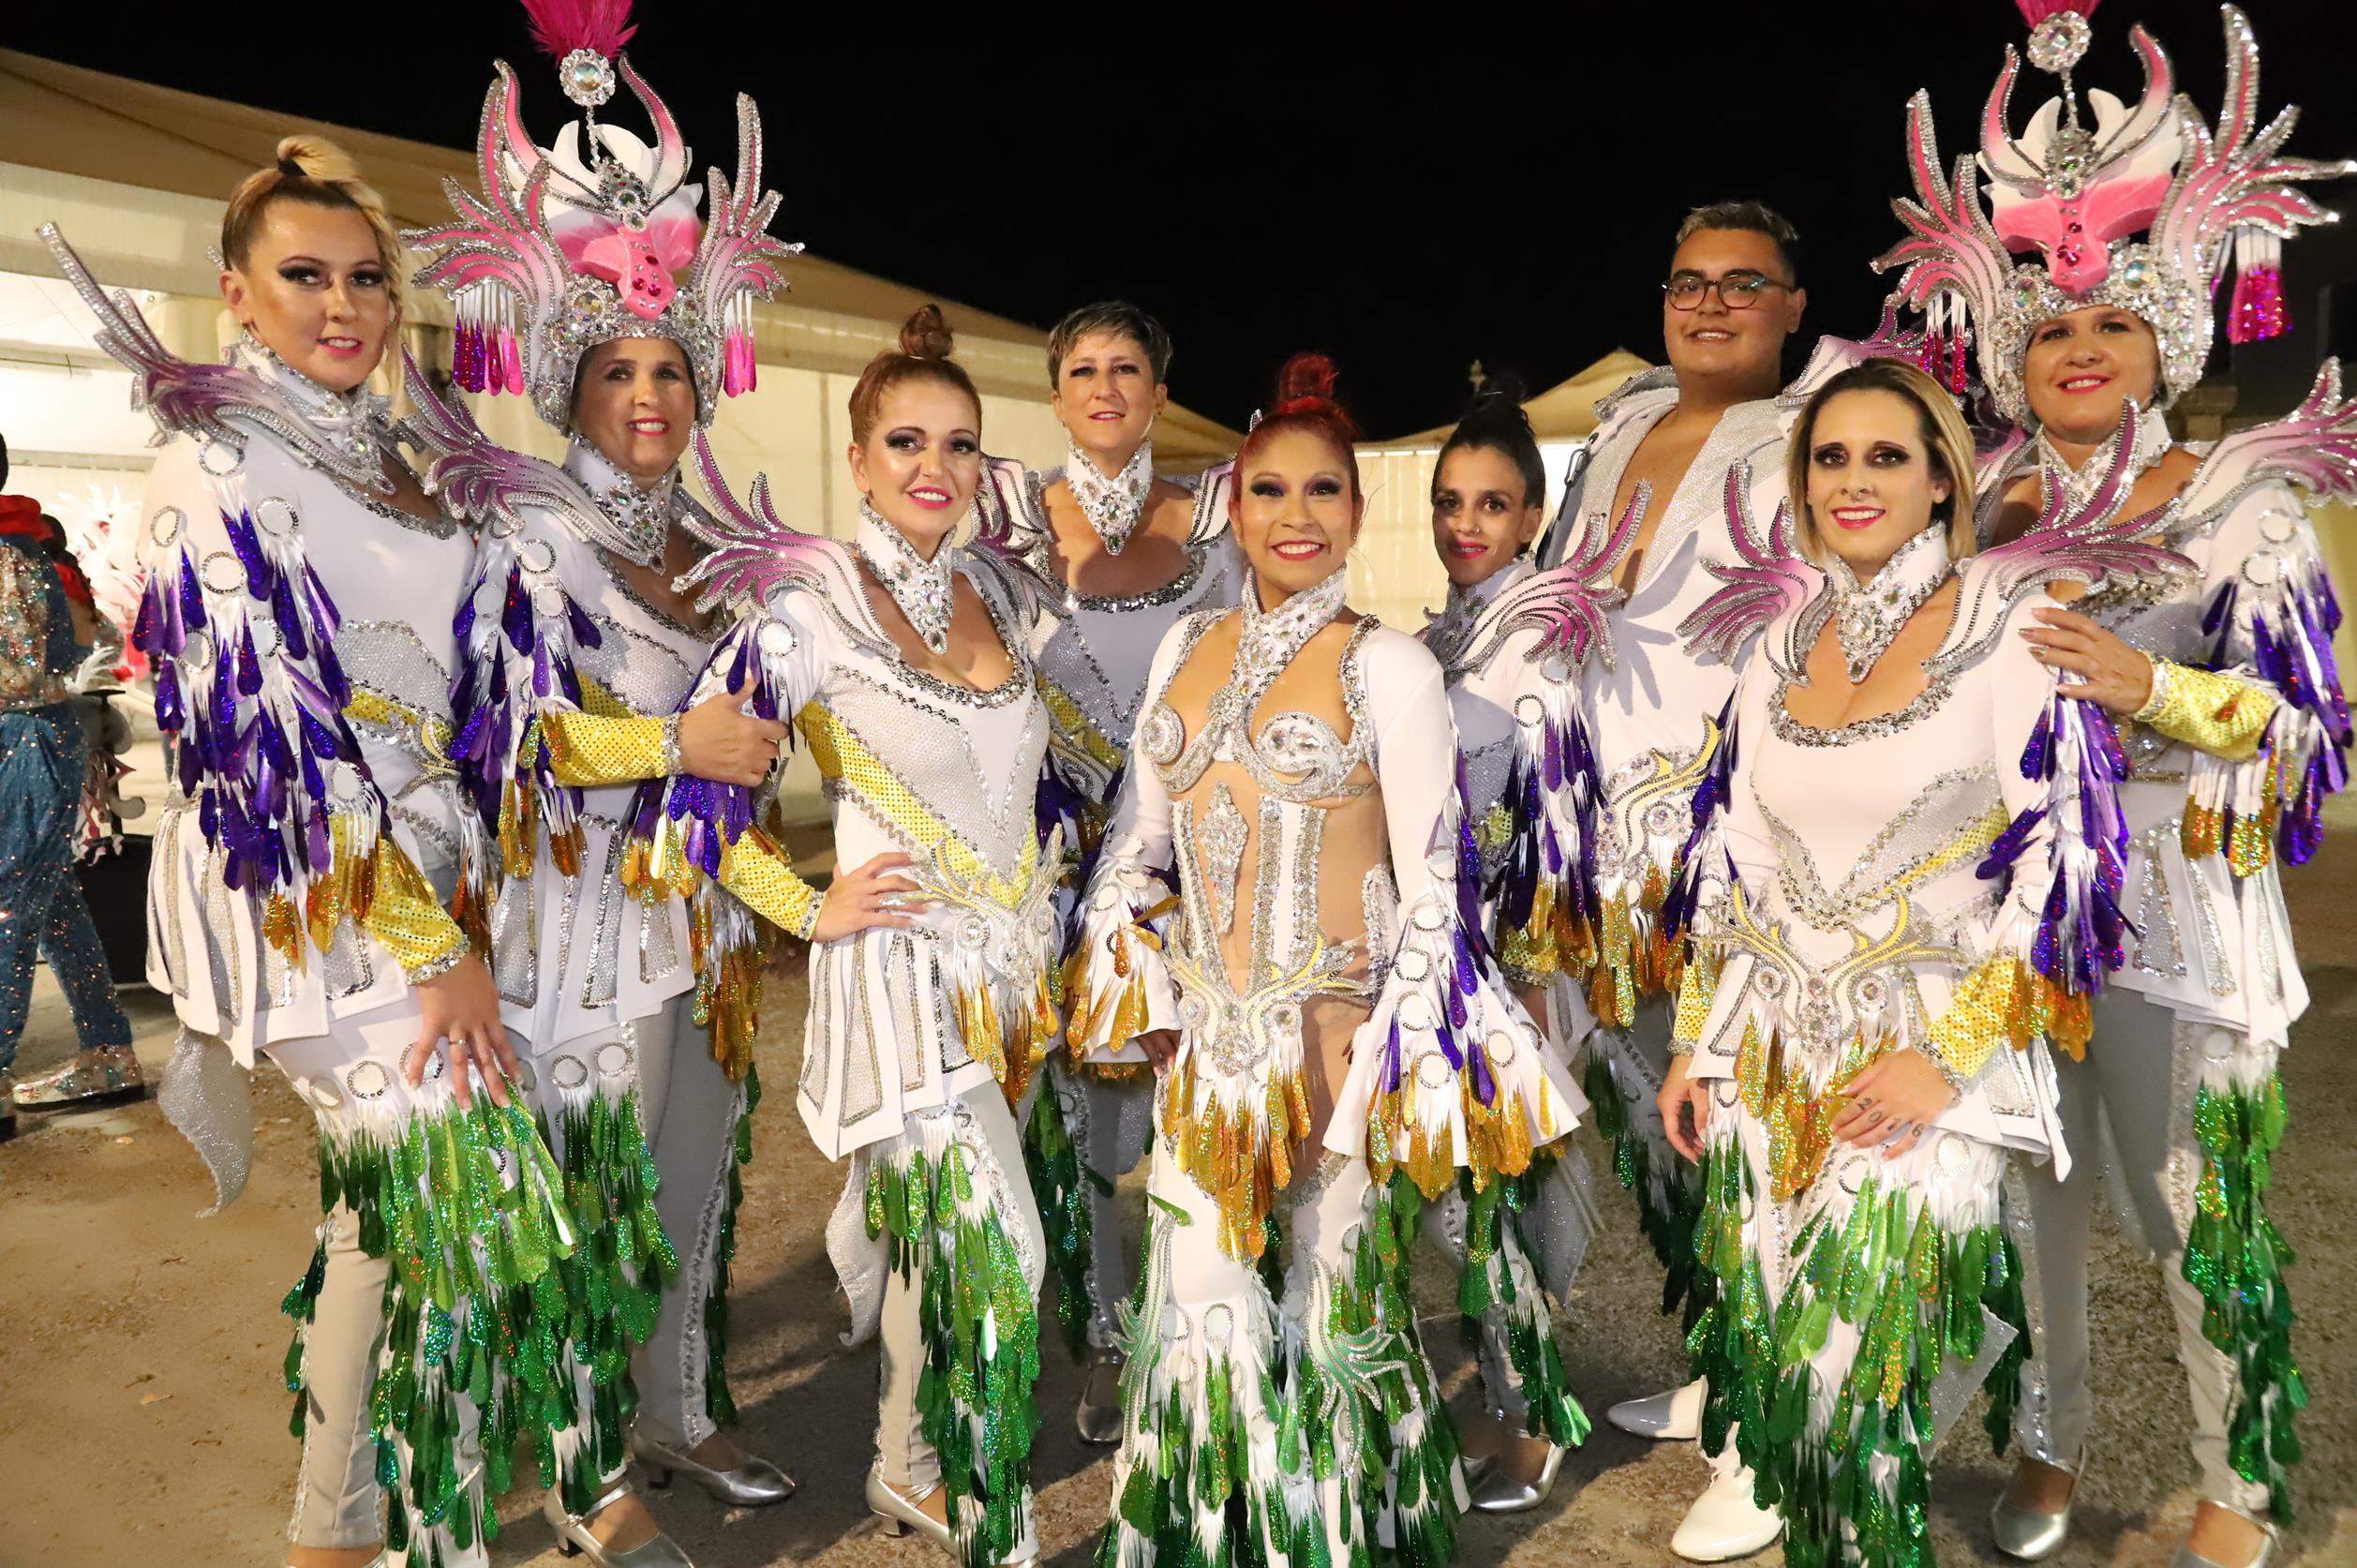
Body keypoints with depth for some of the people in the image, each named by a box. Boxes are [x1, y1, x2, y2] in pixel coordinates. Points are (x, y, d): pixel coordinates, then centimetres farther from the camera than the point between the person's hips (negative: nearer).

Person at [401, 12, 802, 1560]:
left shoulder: (705, 548, 13)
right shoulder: (524, 537, -7)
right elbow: (506, 727, -15)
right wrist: (674, 745, -17)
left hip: (698, 908, 6)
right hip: (583, 909, -6)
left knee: (695, 1169, 14)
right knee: (594, 1183, 0)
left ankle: (680, 1409, 32)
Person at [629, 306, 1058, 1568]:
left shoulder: (1002, 591, 7)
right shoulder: (810, 604, -12)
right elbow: (697, 765, -10)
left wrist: (1043, 906, 17)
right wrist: (808, 908, -10)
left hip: (1008, 956, 6)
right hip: (903, 962, -6)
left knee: (929, 1229, 18)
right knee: (994, 1251, -9)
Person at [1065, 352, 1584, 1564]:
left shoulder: (1387, 664, -7)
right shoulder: (1187, 646, 8)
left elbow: (1431, 882, -7)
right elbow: (1138, 834, 13)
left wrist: (1412, 1066, -10)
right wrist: (1136, 986, 3)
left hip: (1333, 1041, -4)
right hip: (1204, 1042, 4)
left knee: (1329, 1314, 9)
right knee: (1200, 1316, 8)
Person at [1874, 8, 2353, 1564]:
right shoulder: (1979, 508, 9)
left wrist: (2154, 689, -20)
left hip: (2177, 901, -3)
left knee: (2204, 1208, 3)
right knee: (2024, 1189, 12)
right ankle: (2049, 1443, 33)